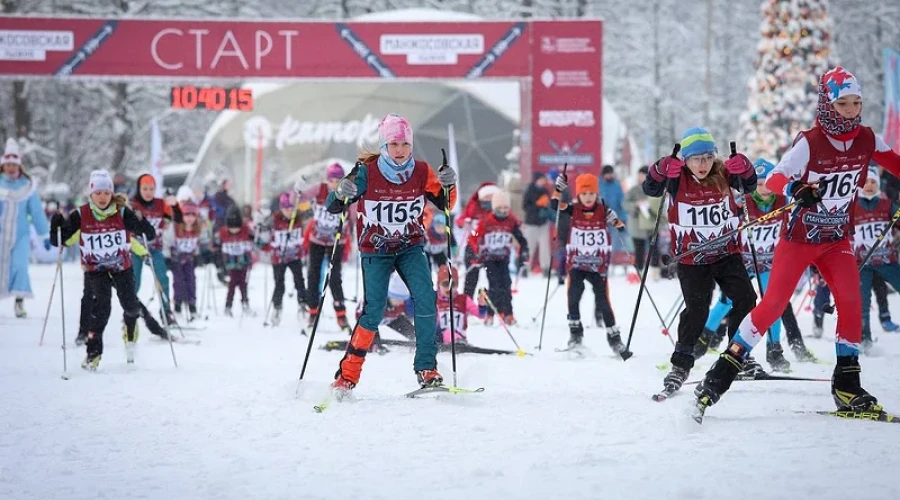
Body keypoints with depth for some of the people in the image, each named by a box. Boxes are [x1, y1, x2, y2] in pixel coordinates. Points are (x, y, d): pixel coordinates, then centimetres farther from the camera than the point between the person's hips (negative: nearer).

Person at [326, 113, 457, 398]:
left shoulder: (421, 173, -9)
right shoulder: (367, 173, -17)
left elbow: (445, 205, -1)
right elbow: (332, 208, -15)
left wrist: (448, 185, -22)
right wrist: (341, 194, -38)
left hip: (411, 247, 3)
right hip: (375, 251, -3)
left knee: (425, 298, -17)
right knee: (373, 312, -14)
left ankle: (426, 368, -9)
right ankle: (347, 376, -2)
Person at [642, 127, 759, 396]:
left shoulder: (723, 173, -2)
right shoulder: (677, 179, -8)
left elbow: (750, 186, -5)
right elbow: (650, 189, -17)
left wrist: (743, 169, -26)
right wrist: (660, 172, -38)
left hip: (727, 252, 3)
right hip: (691, 257, -3)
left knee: (745, 300, -1)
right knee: (696, 309, -11)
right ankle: (681, 362, 1)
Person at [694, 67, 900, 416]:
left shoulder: (867, 140, -5)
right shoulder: (810, 142, -19)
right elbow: (773, 179, -26)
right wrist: (796, 188, -47)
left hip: (837, 239, 4)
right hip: (799, 236, -4)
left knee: (850, 300, -12)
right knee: (774, 302, -11)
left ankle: (847, 385, -2)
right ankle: (723, 372, -5)